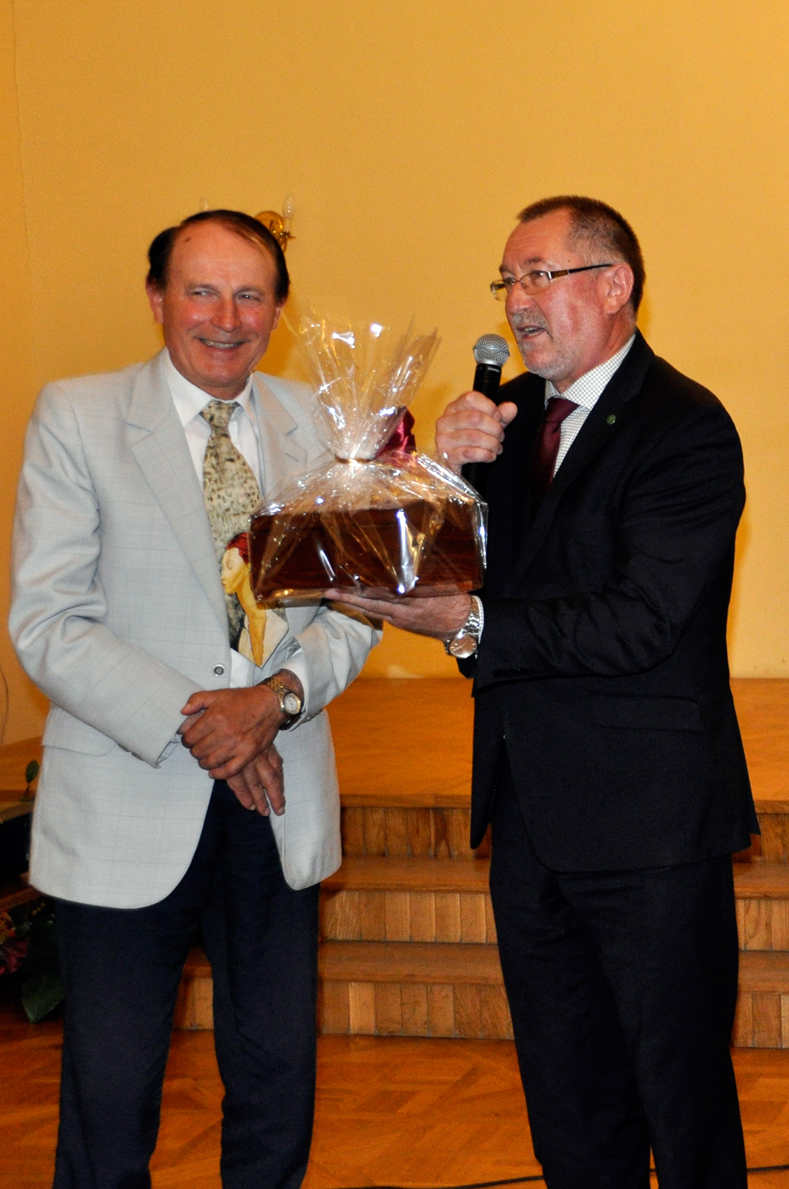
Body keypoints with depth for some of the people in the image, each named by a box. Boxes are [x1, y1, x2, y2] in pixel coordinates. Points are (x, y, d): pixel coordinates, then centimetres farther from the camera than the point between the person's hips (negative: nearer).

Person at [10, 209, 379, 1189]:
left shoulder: (317, 428, 7)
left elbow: (354, 601, 6)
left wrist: (280, 694, -14)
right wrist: (190, 720, -18)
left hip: (278, 802, 3)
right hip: (128, 806, -3)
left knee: (279, 1083, 12)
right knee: (109, 1101, 4)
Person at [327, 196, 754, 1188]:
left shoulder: (685, 429, -12)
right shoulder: (512, 414, 11)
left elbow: (639, 623, -22)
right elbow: (464, 570, 7)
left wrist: (473, 624, -23)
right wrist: (454, 468, -10)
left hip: (646, 818, -7)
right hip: (530, 811, 7)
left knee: (681, 1096, 4)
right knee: (567, 1103, 18)